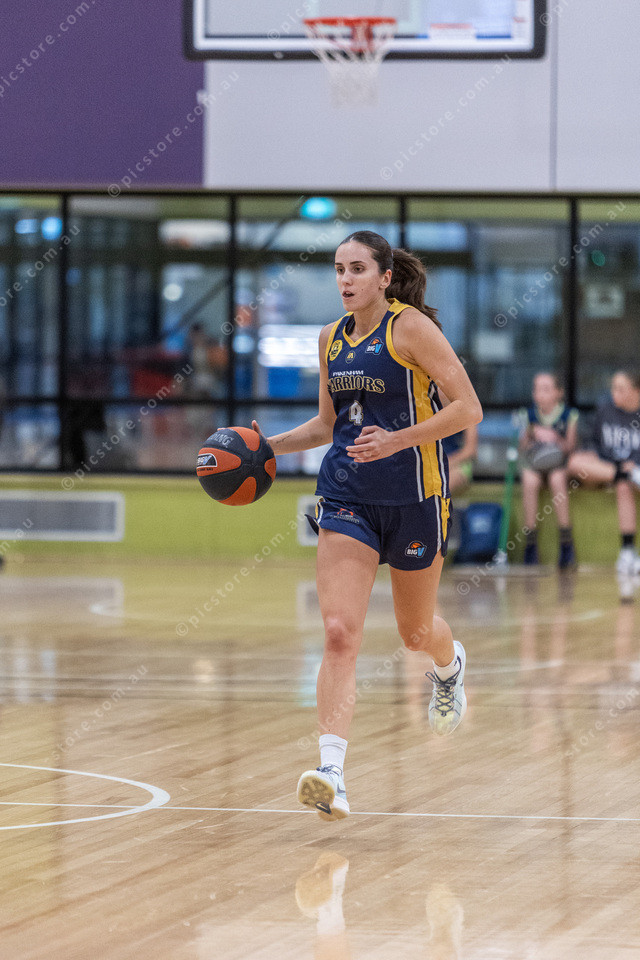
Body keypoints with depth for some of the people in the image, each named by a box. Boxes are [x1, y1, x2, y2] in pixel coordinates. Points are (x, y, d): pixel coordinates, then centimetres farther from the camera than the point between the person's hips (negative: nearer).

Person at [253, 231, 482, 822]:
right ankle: (331, 773, -23)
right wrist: (270, 445, 7)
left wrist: (396, 441, -24)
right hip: (347, 499, 4)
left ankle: (450, 666, 55)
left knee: (416, 631, 16)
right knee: (339, 633, -14)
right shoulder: (333, 338, 9)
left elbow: (468, 409, -15)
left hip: (414, 496, -4)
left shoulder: (411, 327, -11)